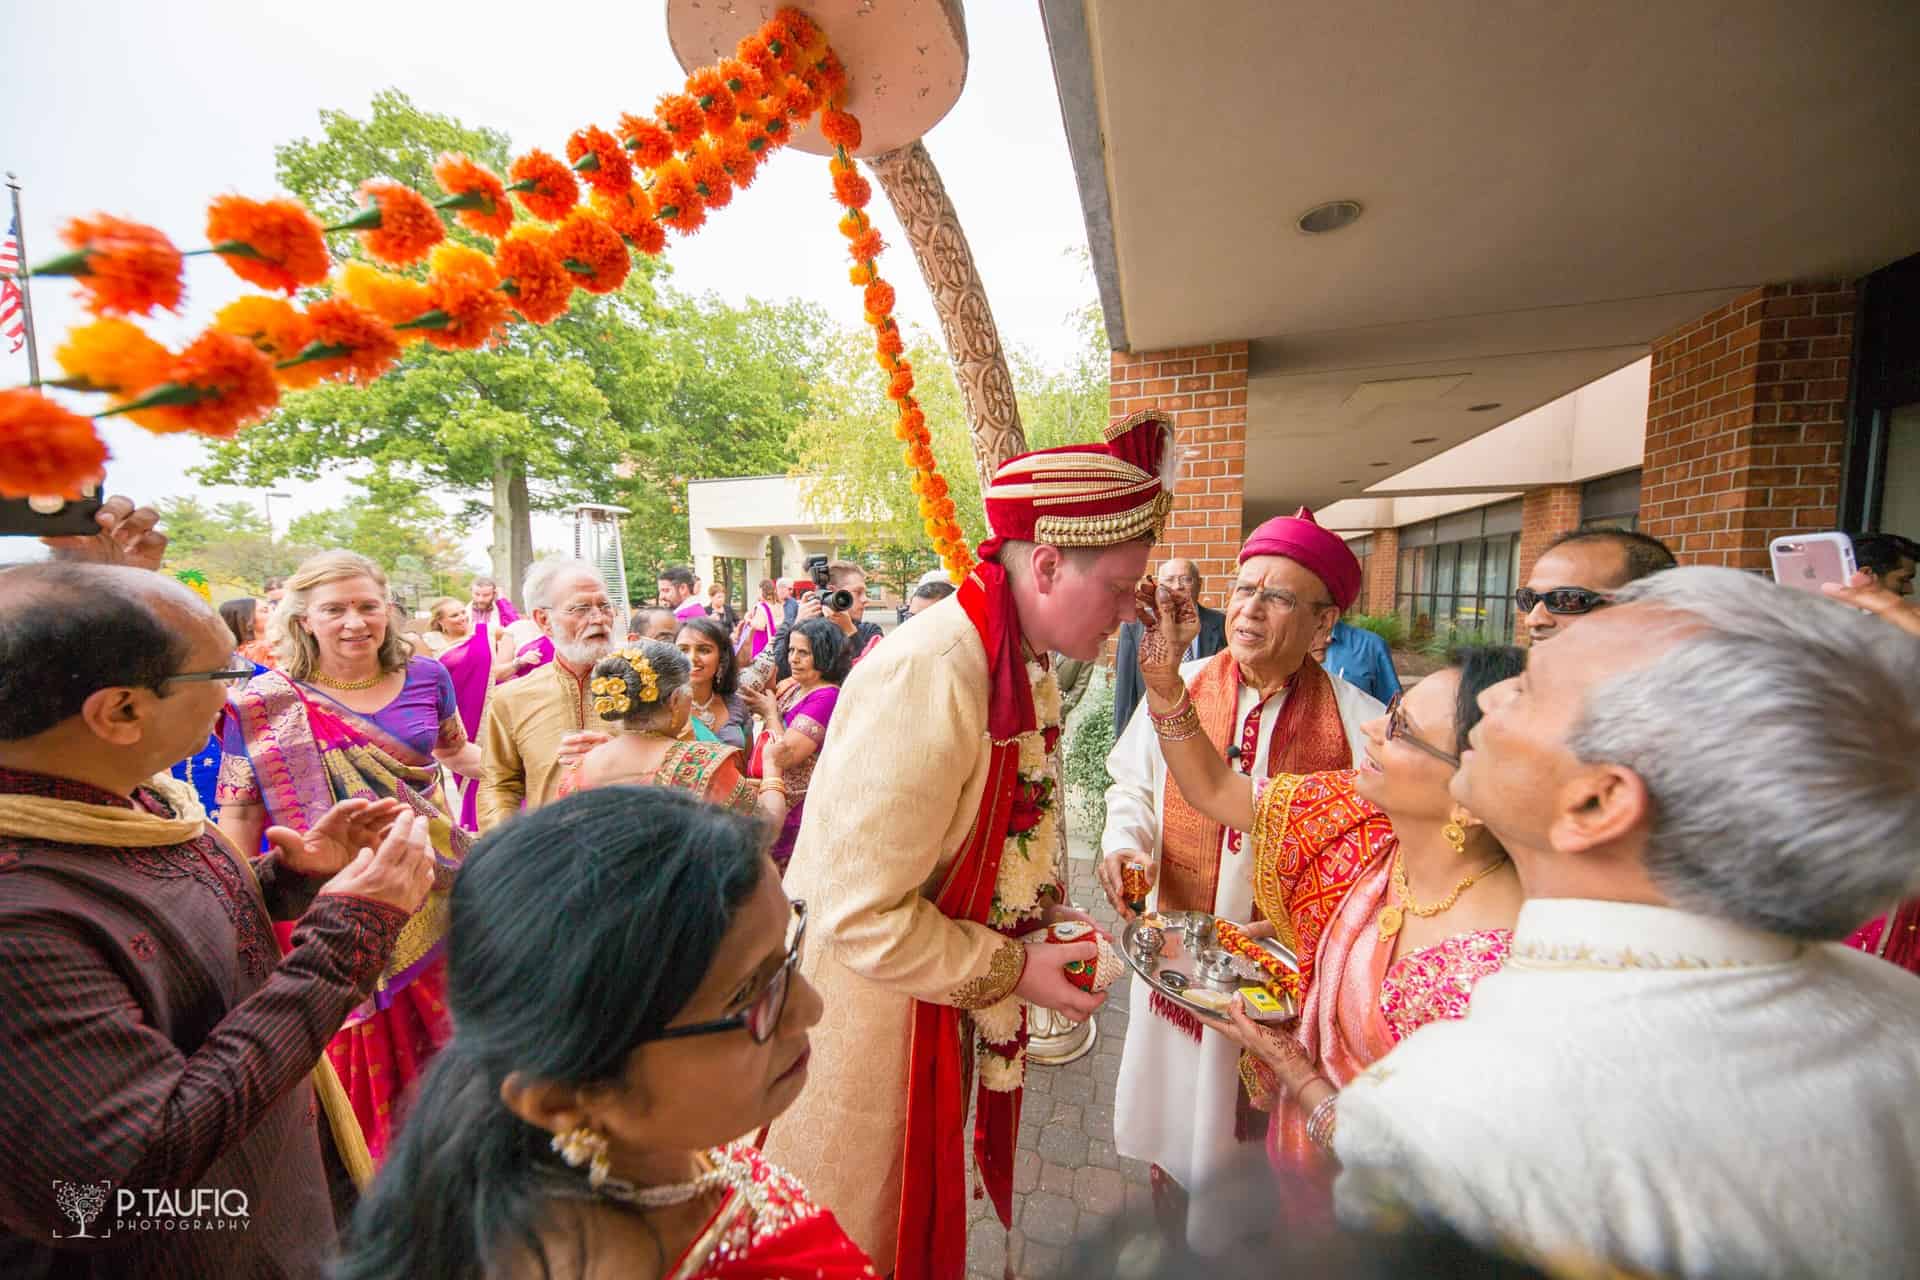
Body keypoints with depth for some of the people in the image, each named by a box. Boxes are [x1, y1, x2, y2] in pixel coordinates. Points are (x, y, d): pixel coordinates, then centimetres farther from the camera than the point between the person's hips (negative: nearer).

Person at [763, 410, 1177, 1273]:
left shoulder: (1021, 666, -2)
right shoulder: (927, 681, -33)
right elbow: (862, 918, -28)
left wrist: (1043, 912, 1)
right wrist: (1013, 969, -18)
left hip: (937, 1002, 8)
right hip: (865, 1009, -7)